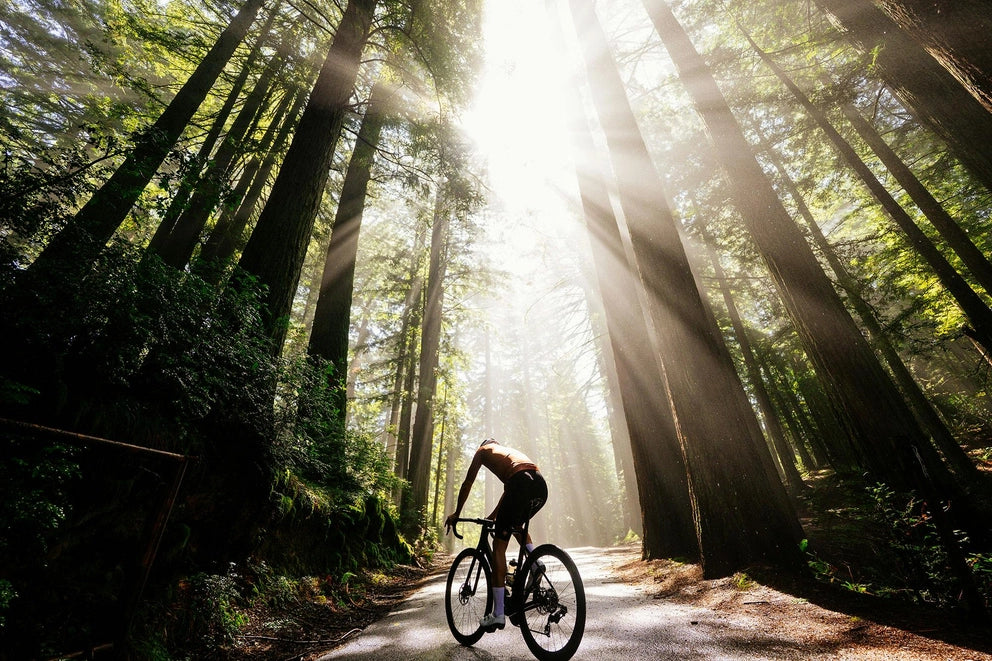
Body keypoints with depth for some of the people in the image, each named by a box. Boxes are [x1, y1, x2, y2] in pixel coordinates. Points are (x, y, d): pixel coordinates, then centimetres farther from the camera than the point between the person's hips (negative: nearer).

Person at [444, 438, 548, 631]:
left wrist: (456, 514, 34)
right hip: (541, 486, 6)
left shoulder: (483, 450, 25)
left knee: (499, 546, 7)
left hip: (521, 485, -6)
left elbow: (467, 484, 23)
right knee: (517, 525, 34)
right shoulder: (512, 451, 39)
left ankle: (498, 614, 10)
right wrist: (492, 516, 51)